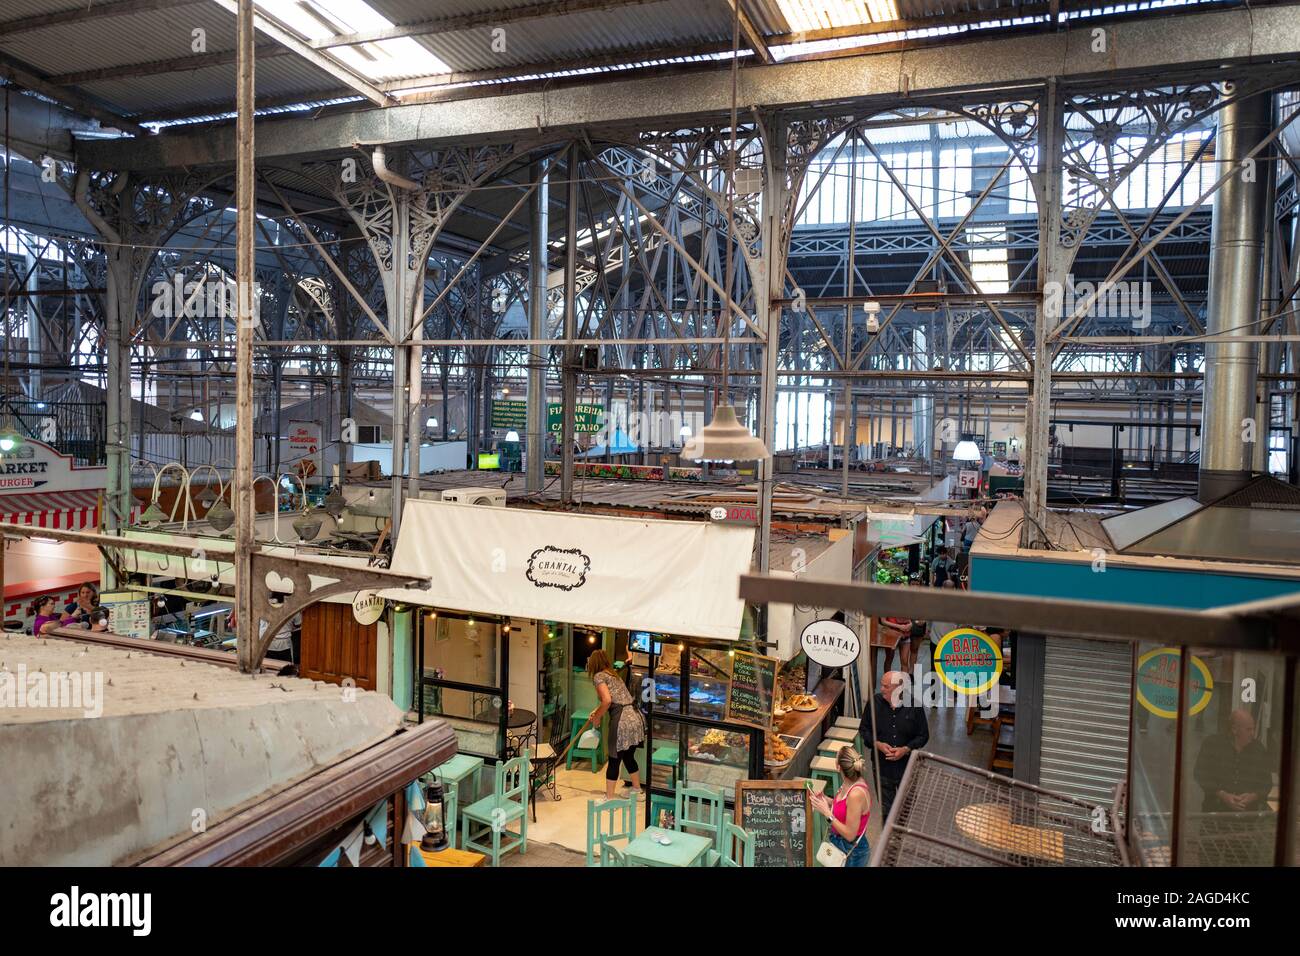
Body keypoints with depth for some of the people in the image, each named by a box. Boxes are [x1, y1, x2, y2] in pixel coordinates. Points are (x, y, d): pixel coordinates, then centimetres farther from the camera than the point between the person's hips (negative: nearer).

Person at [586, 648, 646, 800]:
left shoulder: (599, 676, -2)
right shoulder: (614, 675, 23)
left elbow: (607, 700, -15)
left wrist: (596, 718, -2)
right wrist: (597, 711, 42)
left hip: (622, 722, -8)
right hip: (637, 718, 8)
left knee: (614, 760, 6)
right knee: (629, 757, 24)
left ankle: (609, 798, 16)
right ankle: (638, 791, 37)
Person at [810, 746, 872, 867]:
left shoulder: (856, 794, -32)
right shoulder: (852, 782, -8)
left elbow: (850, 835, -25)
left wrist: (827, 813, -27)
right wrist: (827, 800, -3)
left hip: (851, 853, -7)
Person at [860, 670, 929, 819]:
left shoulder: (914, 705, -14)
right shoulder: (875, 702, -10)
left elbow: (923, 736, -4)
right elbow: (864, 729, 1)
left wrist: (906, 749, -19)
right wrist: (878, 744, -16)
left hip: (907, 766, -1)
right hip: (883, 766, 1)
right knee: (886, 807, 16)